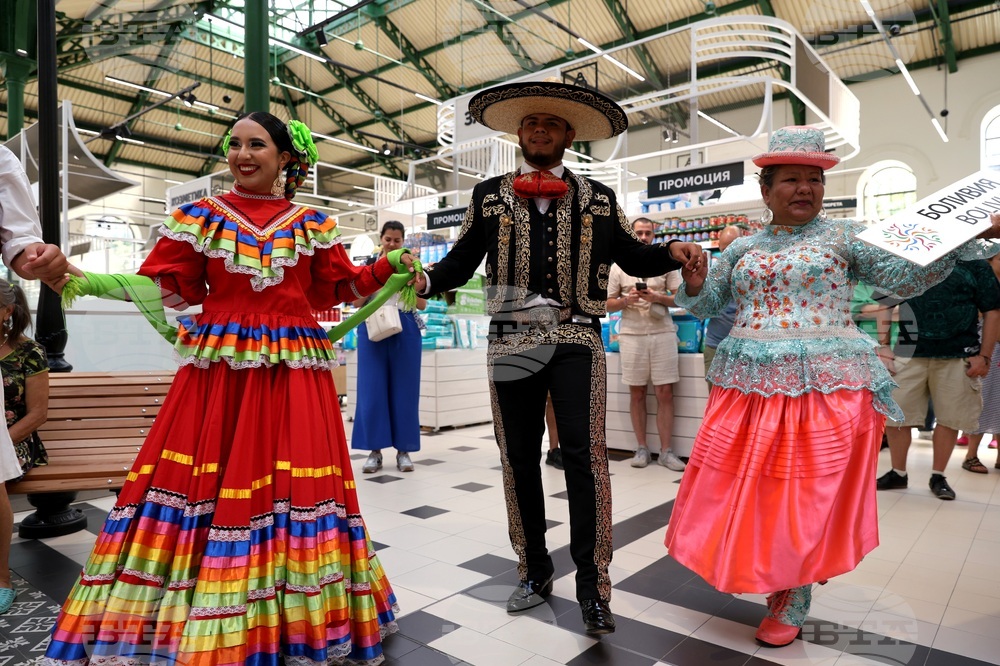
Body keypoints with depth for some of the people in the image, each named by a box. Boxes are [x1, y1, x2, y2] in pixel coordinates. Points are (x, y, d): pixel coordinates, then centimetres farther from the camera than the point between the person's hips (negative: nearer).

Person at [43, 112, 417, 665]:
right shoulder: (200, 216, 9)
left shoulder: (312, 223, 11)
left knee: (293, 489, 1)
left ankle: (294, 621, 19)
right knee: (201, 489, -1)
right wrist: (87, 280, -6)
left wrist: (389, 265, 4)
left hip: (294, 373, 0)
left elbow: (339, 288, 15)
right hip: (218, 370, 0)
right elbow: (167, 287, 5)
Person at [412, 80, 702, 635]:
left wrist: (673, 252, -4)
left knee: (585, 456, -8)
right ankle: (534, 573, 25)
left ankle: (592, 587, 7)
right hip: (511, 341, 2)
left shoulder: (598, 200, 12)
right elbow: (462, 261, 9)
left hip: (576, 340, -1)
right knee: (519, 459, 8)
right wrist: (425, 279, -10)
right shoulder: (490, 196, 12)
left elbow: (632, 257, 16)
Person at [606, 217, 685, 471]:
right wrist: (626, 300, -12)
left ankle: (665, 451, 8)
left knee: (665, 393, -1)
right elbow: (609, 304, 8)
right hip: (632, 334, 0)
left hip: (663, 333, 0)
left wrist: (657, 297, -13)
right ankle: (641, 448, 17)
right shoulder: (619, 266, 6)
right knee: (637, 393, 6)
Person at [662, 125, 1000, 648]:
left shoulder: (845, 236, 5)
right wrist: (693, 284, -7)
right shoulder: (742, 248, 12)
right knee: (744, 491, 6)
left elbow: (906, 276, 0)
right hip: (749, 385, 3)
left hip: (825, 388, -2)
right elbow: (704, 305, 13)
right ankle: (761, 573, 31)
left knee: (805, 499, 2)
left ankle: (792, 604, 20)